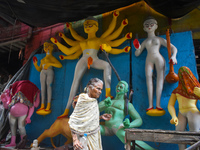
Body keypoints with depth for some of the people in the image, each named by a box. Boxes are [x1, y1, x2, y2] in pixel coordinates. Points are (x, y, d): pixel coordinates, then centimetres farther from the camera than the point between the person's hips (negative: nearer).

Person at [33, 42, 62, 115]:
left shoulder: (52, 58, 10)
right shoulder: (42, 60, 31)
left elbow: (60, 65, -6)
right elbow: (39, 69, 27)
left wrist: (50, 63, -14)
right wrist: (35, 64, 9)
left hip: (50, 72, -6)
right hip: (43, 73, 6)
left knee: (49, 85, -18)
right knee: (42, 87, -5)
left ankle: (48, 106, -21)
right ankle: (42, 106, -8)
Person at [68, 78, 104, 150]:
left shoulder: (94, 101, 3)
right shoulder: (83, 101, -20)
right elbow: (73, 121, -19)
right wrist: (75, 140, -24)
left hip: (95, 136, 7)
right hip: (86, 138, -7)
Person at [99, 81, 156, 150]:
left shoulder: (128, 104, 15)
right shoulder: (106, 100, 26)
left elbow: (139, 120, 7)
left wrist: (129, 125, -15)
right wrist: (106, 105, -12)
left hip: (118, 127, -3)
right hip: (106, 129, 4)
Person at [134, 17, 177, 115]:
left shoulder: (159, 39, 14)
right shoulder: (145, 42, 21)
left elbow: (173, 48, 9)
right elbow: (137, 54, 20)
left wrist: (174, 56, -12)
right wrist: (138, 48, -2)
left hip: (159, 59, -2)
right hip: (149, 60, 2)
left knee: (160, 79, -14)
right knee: (148, 78, -13)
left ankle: (158, 104, -16)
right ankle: (150, 105, -16)